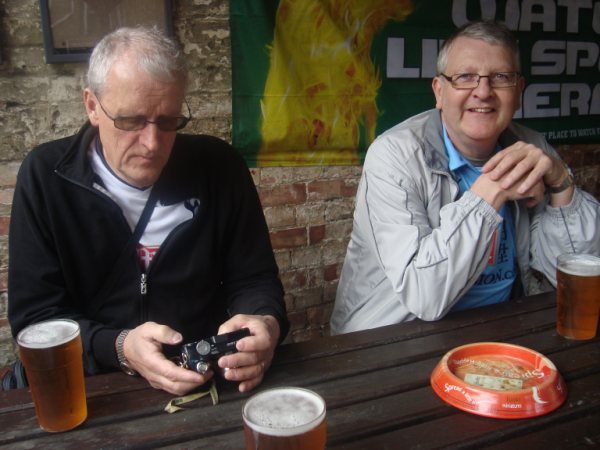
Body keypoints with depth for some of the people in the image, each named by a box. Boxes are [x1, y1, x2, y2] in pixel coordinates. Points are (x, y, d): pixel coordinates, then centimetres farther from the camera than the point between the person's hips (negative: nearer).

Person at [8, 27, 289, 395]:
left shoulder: (219, 167, -4)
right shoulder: (46, 176, -7)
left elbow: (255, 280, 1)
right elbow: (35, 318, -7)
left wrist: (266, 323, -22)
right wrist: (119, 348, -25)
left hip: (211, 381, 1)